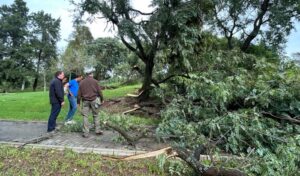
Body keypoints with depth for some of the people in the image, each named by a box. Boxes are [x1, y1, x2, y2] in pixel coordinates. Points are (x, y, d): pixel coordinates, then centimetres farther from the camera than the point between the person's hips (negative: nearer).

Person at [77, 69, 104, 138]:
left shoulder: (81, 82, 8)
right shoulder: (95, 81, 0)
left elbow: (79, 93, 9)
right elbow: (99, 91, -1)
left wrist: (78, 102, 14)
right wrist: (102, 99, 9)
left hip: (85, 101, 2)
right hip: (94, 100, -1)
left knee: (85, 116, 4)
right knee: (96, 115, 9)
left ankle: (85, 133, 2)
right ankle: (97, 130, 10)